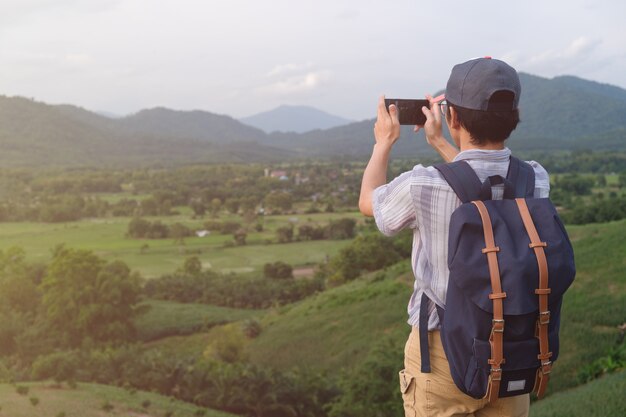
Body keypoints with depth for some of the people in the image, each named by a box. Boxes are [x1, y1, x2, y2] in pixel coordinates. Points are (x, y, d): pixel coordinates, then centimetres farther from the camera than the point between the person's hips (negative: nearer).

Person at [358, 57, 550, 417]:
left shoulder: (423, 185, -22)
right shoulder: (536, 181, -9)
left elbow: (369, 203, 3)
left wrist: (385, 141, 17)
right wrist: (439, 143, 26)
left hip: (444, 351, -3)